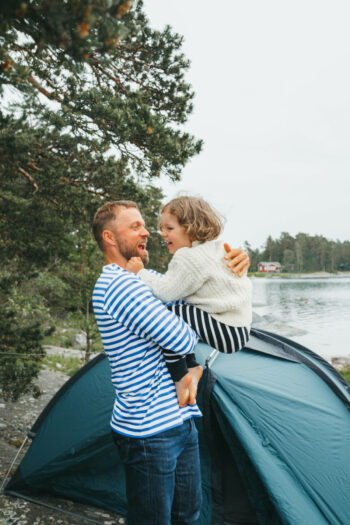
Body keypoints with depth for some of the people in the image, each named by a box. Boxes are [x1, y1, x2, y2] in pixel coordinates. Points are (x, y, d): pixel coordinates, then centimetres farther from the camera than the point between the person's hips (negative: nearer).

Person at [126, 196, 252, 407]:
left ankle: (180, 376, -9)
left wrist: (141, 273, -10)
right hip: (237, 328, 11)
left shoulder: (191, 258, -17)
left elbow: (167, 292, -18)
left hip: (227, 334, -11)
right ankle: (192, 368, 15)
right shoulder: (216, 249, 14)